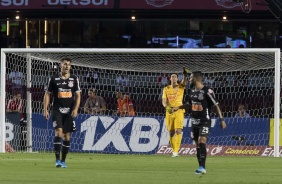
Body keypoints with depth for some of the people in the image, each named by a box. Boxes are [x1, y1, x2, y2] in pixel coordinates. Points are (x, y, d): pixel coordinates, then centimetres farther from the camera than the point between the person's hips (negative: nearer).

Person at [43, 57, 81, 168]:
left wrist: (75, 109, -8)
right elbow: (47, 94, 7)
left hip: (69, 112, 2)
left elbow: (77, 95, 6)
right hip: (57, 110, -2)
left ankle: (63, 161, 14)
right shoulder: (54, 79, 3)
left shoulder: (74, 79, 6)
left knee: (67, 136, 4)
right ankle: (57, 160, -16)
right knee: (58, 133, -18)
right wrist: (45, 109, -2)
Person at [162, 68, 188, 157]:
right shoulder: (166, 89, 10)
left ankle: (176, 151, -19)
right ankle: (173, 150, 16)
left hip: (179, 111, -3)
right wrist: (166, 106, -16)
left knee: (178, 130, -16)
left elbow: (184, 81, -18)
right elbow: (164, 101, 5)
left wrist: (185, 74, -39)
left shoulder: (180, 87, 3)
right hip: (169, 111, 3)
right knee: (171, 132, 5)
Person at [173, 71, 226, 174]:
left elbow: (216, 105, -12)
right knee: (197, 145, 6)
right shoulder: (192, 90, 8)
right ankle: (201, 168, 11)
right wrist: (179, 107, 19)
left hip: (205, 121, -7)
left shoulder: (207, 91, -14)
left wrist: (221, 119, -15)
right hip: (194, 122, 7)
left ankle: (202, 167, -23)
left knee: (202, 141, -20)